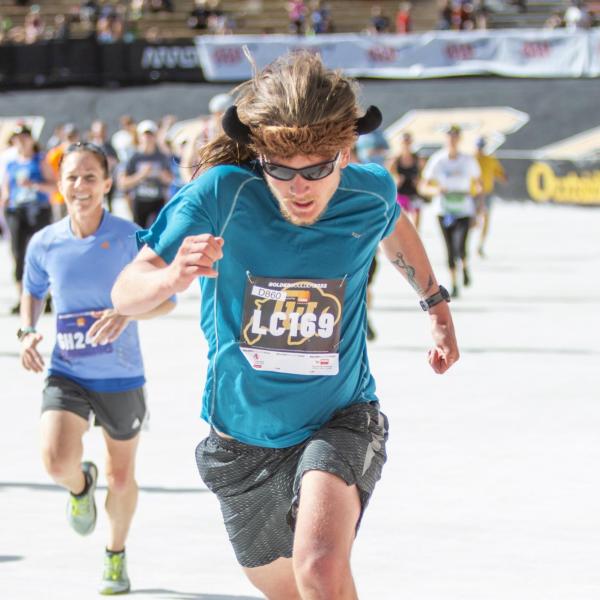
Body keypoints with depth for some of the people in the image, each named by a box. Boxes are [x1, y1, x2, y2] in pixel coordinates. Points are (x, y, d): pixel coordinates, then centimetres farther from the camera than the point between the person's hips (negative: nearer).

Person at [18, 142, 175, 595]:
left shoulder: (130, 237, -12)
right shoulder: (45, 244, -4)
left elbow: (166, 299, -8)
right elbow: (33, 292, 16)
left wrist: (126, 312, -27)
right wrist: (27, 332, -2)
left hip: (121, 378, -1)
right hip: (66, 375, 1)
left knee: (121, 477, 13)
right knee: (58, 462, -23)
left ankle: (116, 554, 43)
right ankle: (81, 485, 16)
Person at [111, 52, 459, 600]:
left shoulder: (370, 194, -14)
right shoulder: (221, 194, -22)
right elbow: (124, 295, -22)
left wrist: (437, 305, 22)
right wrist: (171, 276, -44)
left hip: (339, 422, -1)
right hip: (242, 437, 1)